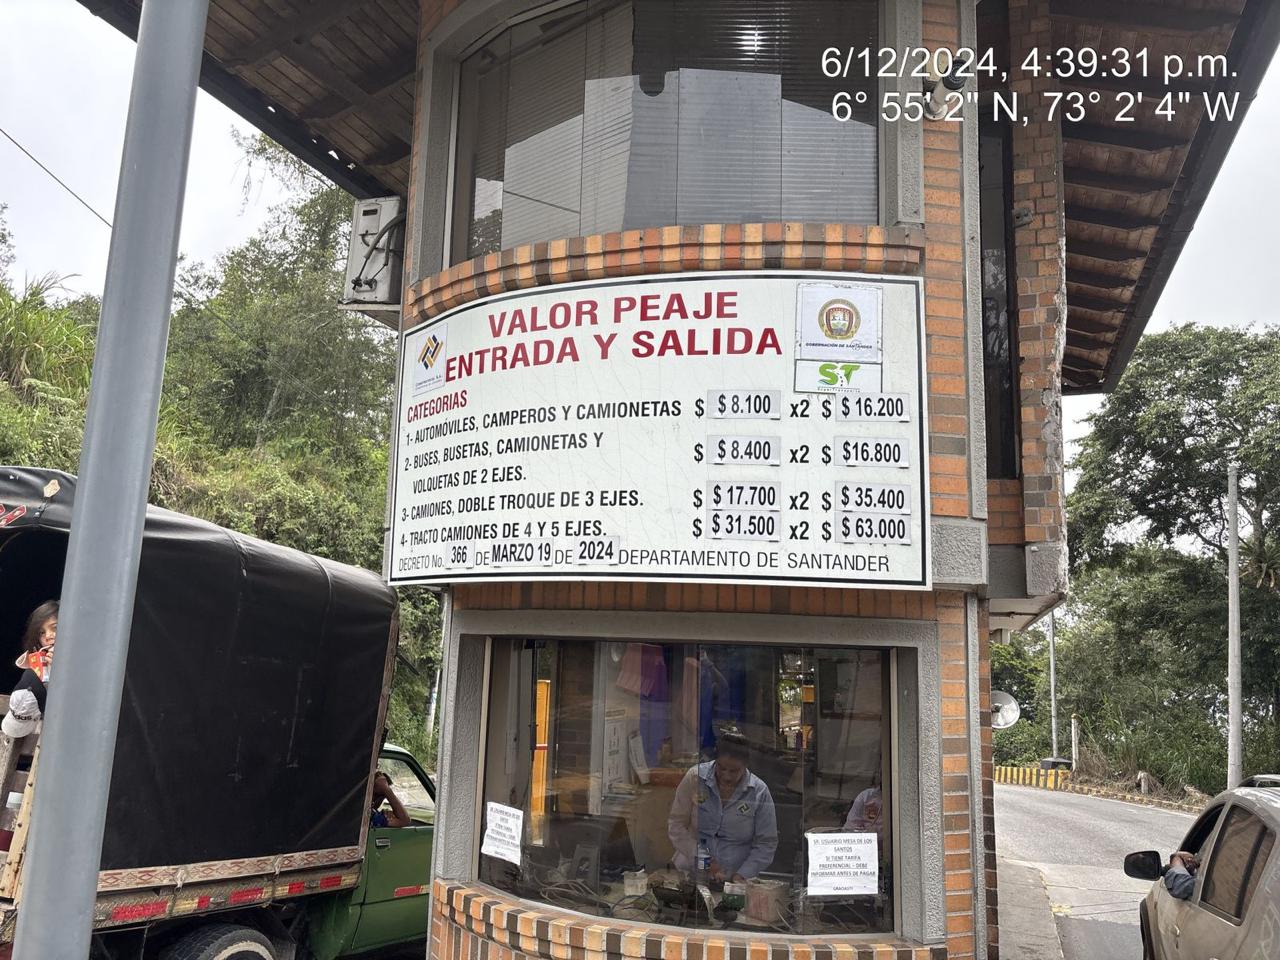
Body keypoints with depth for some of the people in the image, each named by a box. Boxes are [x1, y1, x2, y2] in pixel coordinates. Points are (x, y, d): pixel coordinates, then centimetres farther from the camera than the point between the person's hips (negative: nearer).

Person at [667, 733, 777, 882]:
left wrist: (741, 875, -8)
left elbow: (766, 843, 3)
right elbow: (676, 824, 0)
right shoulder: (695, 777, -3)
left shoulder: (759, 792, -2)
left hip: (735, 881, 0)